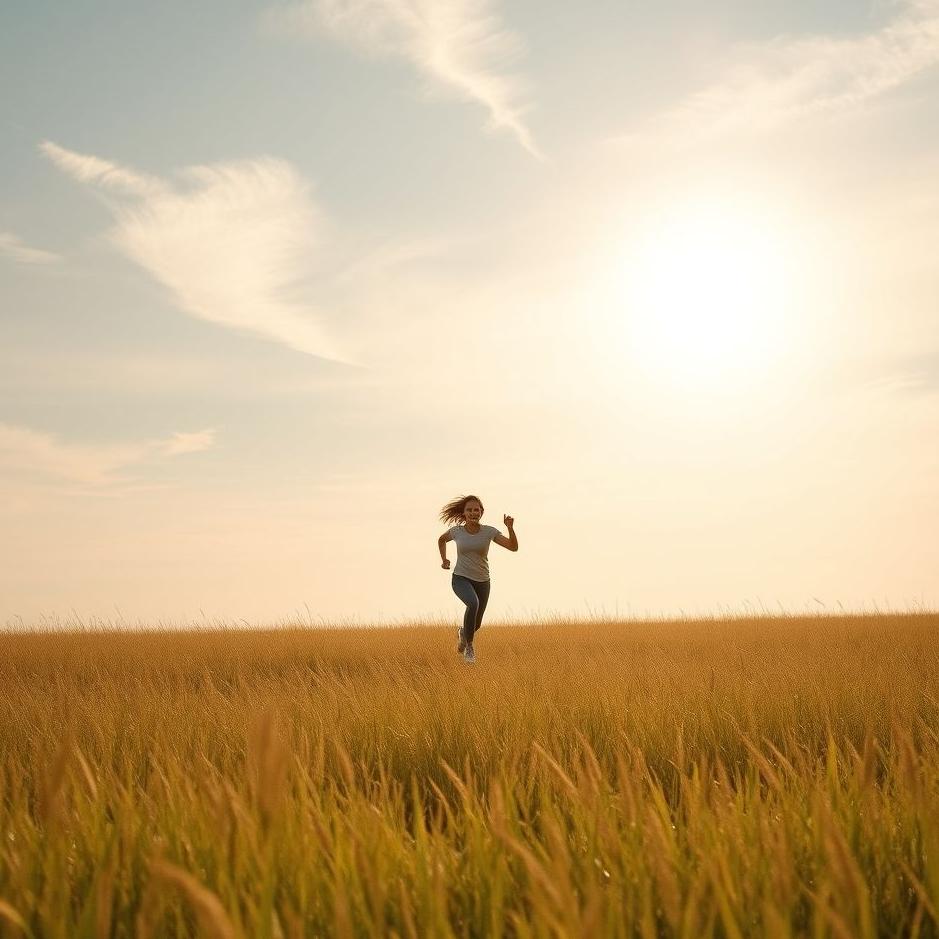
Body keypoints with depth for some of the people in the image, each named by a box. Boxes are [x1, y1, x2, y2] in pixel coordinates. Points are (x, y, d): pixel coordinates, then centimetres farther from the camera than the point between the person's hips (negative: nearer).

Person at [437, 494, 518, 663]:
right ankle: (469, 646, -18)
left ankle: (463, 632, 53)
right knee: (473, 603, -35)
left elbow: (514, 547, -18)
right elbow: (441, 539, 16)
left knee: (476, 625, 14)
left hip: (482, 582, 2)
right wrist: (444, 559, 6)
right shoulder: (456, 531, -7)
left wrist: (510, 527, -32)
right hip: (461, 579, -2)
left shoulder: (489, 531, -9)